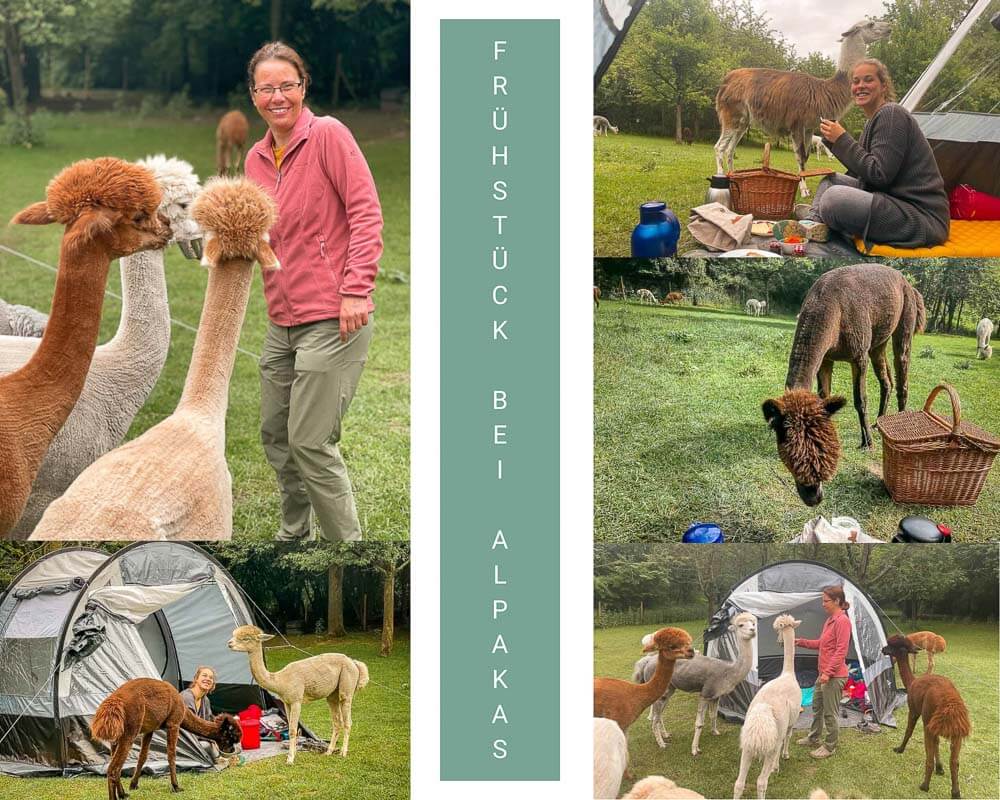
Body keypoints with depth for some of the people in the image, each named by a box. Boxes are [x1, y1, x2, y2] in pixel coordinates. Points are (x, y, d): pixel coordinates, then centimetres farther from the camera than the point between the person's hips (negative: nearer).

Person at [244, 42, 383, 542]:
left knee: (310, 442, -9)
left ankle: (347, 544, 5)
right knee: (275, 434, 14)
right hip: (282, 322, 8)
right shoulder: (255, 158, 13)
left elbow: (366, 213, -13)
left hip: (332, 319, -8)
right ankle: (293, 535, 31)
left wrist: (356, 291, -19)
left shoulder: (328, 134, -8)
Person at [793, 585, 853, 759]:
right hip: (824, 674, 10)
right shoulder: (830, 620, 11)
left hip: (834, 676, -10)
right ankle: (813, 738, 38)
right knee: (817, 707, 23)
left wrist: (828, 672, -24)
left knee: (830, 712, 1)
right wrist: (801, 642, 11)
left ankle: (829, 747, 13)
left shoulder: (842, 621, -19)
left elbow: (841, 650, -23)